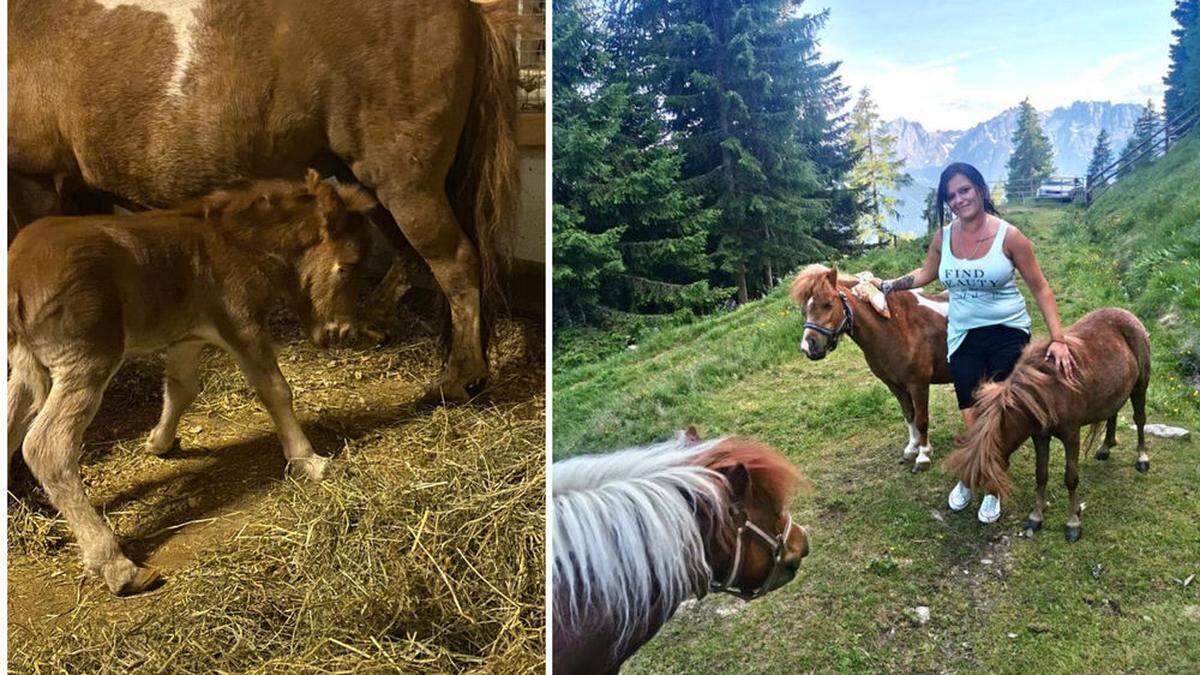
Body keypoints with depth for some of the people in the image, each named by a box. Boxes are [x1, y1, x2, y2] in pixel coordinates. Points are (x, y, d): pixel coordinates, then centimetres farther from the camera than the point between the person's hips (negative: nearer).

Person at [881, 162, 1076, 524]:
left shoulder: (1008, 236, -12)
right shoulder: (943, 236, -1)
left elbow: (1041, 289, -7)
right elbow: (926, 274, 19)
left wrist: (1058, 340, -14)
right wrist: (889, 285, 7)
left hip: (1008, 335, -2)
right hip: (963, 338, 3)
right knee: (973, 422, 1)